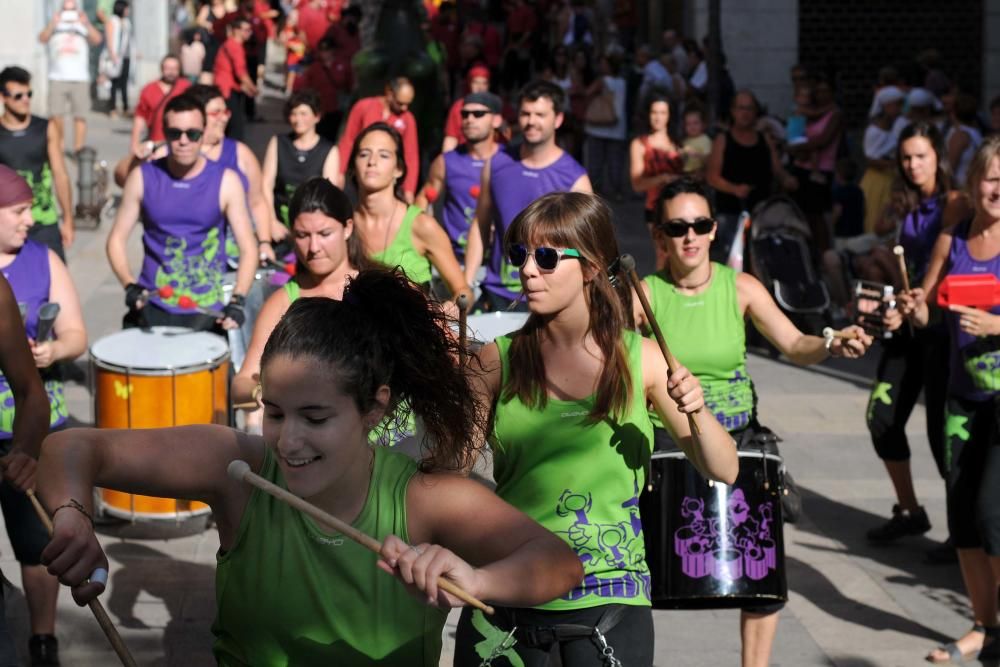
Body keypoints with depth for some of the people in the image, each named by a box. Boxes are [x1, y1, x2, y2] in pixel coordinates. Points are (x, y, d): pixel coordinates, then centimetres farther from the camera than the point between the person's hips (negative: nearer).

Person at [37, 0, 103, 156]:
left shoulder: (84, 27, 10)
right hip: (57, 78, 0)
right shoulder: (54, 27, 11)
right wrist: (53, 23, -24)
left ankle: (78, 148, -4)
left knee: (80, 116, -5)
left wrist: (86, 24, -25)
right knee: (55, 115, -5)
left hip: (80, 79, 0)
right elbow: (42, 38, -7)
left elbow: (97, 40, -8)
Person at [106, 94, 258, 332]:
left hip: (206, 312, -1)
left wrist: (237, 302, -16)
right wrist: (130, 286, -10)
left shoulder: (225, 182, -1)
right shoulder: (143, 178, 3)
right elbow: (116, 239, 7)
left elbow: (248, 249, -1)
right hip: (152, 308, 1)